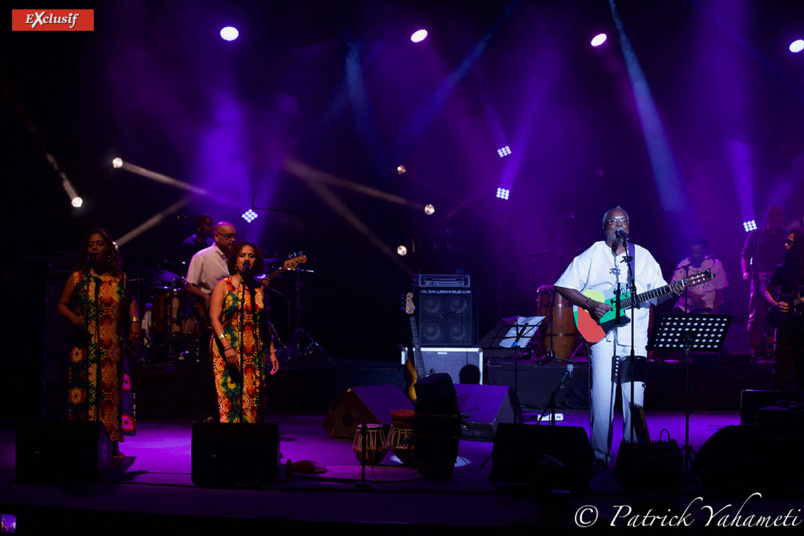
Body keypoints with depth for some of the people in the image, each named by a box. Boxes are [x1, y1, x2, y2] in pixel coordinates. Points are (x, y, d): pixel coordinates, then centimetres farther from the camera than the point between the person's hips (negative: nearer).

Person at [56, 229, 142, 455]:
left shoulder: (120, 278, 9)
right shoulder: (77, 278, 4)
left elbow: (130, 301, 25)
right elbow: (61, 305, 9)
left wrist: (134, 320, 8)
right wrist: (72, 318, -10)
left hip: (112, 347, 1)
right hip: (84, 346, -1)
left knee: (110, 391, 0)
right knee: (83, 392, -6)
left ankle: (111, 444, 3)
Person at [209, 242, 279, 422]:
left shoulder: (258, 288, 12)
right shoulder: (223, 285, 1)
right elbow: (214, 318, -7)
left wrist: (272, 351, 12)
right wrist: (227, 347, -19)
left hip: (254, 353, 4)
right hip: (228, 350, -4)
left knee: (253, 397, 0)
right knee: (230, 396, -10)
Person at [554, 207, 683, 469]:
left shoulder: (643, 256, 13)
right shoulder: (592, 256, 4)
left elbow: (657, 295, 13)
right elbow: (563, 286, 0)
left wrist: (672, 292, -9)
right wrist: (590, 304, -12)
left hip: (635, 338, 2)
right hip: (602, 335, -2)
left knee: (635, 398, 1)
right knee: (602, 398, -7)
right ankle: (600, 455, 2)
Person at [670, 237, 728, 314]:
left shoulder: (715, 265, 1)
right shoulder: (683, 265, 2)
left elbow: (720, 292, 0)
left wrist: (714, 313, -13)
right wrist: (691, 295, -20)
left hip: (708, 306, -2)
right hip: (686, 304, 2)